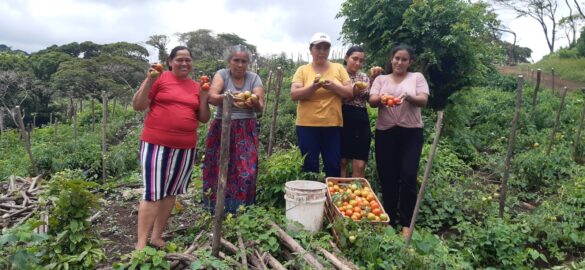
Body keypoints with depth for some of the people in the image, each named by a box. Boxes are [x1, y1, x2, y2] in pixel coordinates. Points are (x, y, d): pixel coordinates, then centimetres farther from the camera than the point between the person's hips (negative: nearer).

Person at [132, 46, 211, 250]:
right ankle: (141, 244, 5)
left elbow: (204, 118, 12)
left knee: (171, 192, 11)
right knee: (153, 193, -4)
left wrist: (204, 95, -1)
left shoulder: (196, 86, 11)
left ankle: (157, 237, 24)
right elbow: (137, 106, -4)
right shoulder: (160, 79, -2)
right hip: (157, 144, -5)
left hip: (185, 147, 5)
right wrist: (149, 80, -15)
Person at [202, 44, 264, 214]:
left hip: (246, 131, 1)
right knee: (219, 170, -1)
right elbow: (212, 97, -16)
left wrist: (255, 103, -28)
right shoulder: (222, 74, 1)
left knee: (246, 171, -5)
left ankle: (241, 211, 10)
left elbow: (260, 107, -4)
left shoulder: (254, 78, 5)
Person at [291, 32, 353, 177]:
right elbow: (294, 95, -7)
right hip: (307, 125, -1)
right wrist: (314, 87, -22)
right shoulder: (302, 70, 3)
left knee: (333, 167, 7)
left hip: (333, 125, 1)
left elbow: (350, 93, 2)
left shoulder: (339, 68, 7)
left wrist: (332, 86, -15)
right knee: (309, 167, 6)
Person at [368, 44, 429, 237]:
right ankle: (389, 220, 18)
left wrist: (408, 96, -25)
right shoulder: (381, 79, 13)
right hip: (385, 133, 2)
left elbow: (423, 100, -4)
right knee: (387, 178, 4)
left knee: (408, 177, -8)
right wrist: (381, 97, -22)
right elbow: (372, 101, 1)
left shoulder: (417, 77, 8)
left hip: (411, 132, -2)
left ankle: (406, 223, 5)